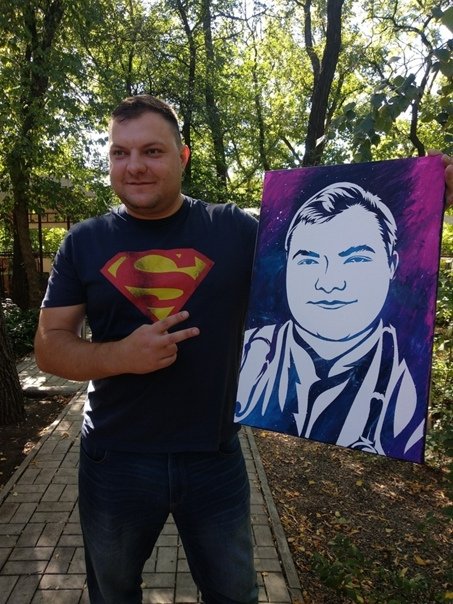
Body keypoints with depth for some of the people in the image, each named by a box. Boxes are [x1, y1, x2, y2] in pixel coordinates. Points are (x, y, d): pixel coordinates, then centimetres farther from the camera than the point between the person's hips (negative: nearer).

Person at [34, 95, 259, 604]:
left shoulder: (233, 230, -7)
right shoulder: (85, 242, -4)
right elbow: (48, 346, -3)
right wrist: (119, 355, -23)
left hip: (215, 456, 0)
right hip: (115, 460, 1)